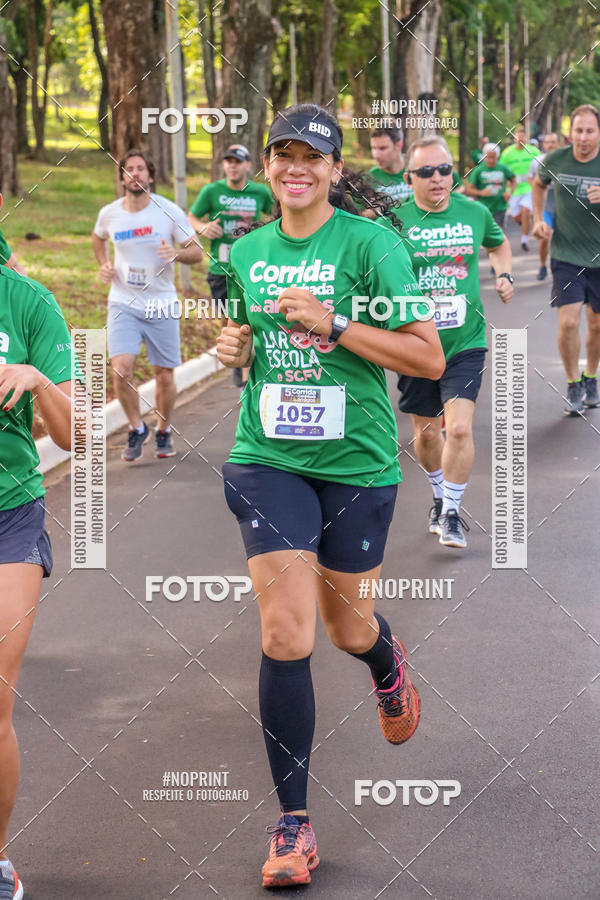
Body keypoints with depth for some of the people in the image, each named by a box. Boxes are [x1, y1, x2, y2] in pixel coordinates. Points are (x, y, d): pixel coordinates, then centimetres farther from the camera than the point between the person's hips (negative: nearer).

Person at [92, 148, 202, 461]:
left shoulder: (169, 211, -7)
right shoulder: (110, 213, 0)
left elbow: (196, 252, -3)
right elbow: (98, 237, 24)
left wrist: (177, 253, -25)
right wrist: (103, 264, 6)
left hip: (161, 305, -1)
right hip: (123, 304, 1)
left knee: (164, 375, 5)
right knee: (121, 368, -16)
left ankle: (163, 432, 29)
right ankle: (137, 429, 5)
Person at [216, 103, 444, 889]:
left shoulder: (369, 242, -8)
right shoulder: (247, 252, 7)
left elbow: (429, 358, -12)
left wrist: (332, 323, -20)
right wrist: (235, 346, 2)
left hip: (356, 462, -2)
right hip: (269, 460, 2)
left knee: (349, 626, 13)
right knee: (286, 634, -10)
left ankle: (388, 666, 54)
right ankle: (293, 823, 1)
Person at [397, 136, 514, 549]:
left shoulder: (475, 213, 1)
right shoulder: (396, 220, -7)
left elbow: (499, 244, 23)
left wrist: (504, 275, 6)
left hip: (466, 342, 0)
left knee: (459, 428, -14)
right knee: (426, 432, 13)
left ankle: (452, 513, 4)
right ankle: (441, 496, 40)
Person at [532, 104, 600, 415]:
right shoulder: (556, 160, -6)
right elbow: (539, 183, 17)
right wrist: (538, 219, 7)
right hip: (566, 256, 0)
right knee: (568, 322, -11)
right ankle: (573, 384, 9)